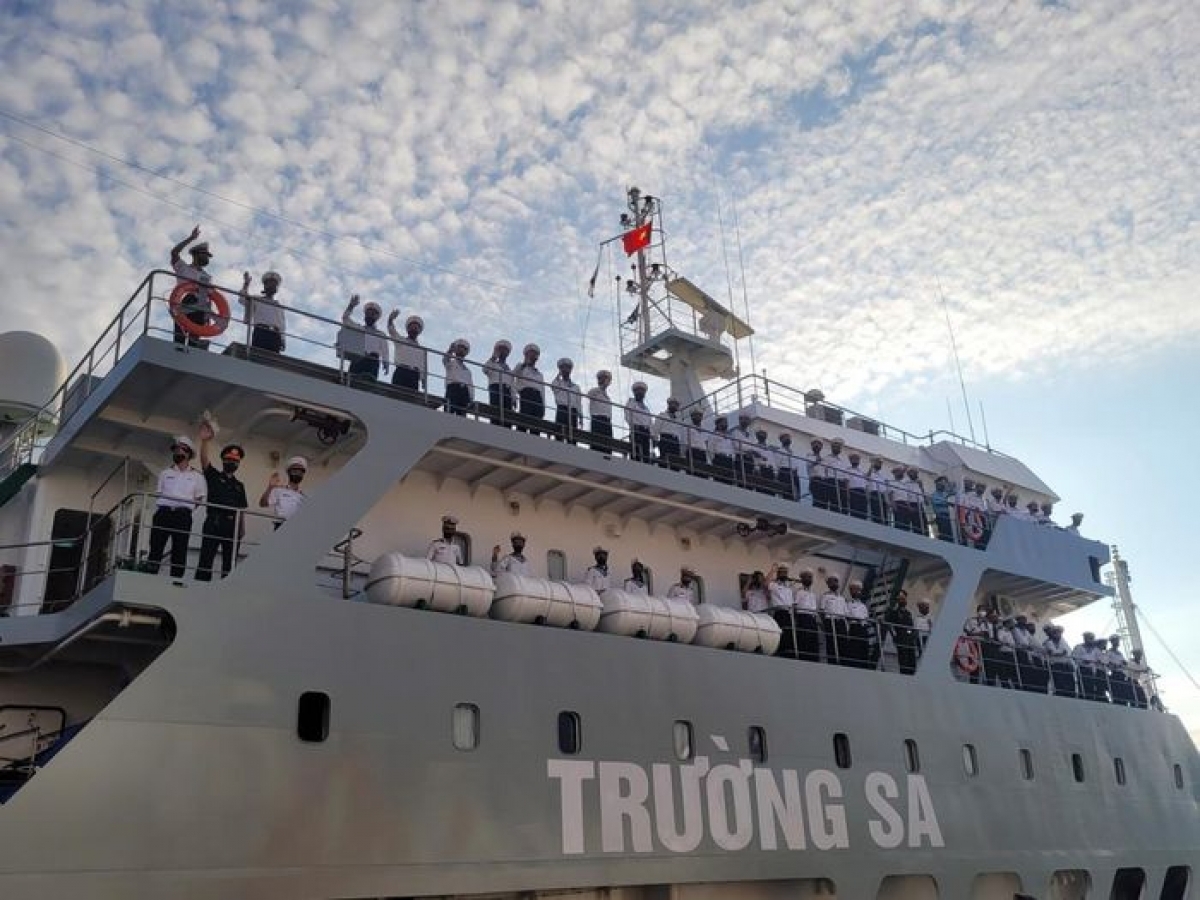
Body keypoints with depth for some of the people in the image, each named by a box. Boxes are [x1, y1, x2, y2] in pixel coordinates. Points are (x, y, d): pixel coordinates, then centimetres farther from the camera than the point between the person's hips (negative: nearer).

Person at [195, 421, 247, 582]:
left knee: (229, 562, 2)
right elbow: (204, 460, -7)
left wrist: (242, 529, 6)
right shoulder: (213, 476, 12)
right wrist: (206, 440, -23)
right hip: (214, 522, -4)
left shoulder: (240, 485, 22)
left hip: (233, 525, 4)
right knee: (206, 559, -9)